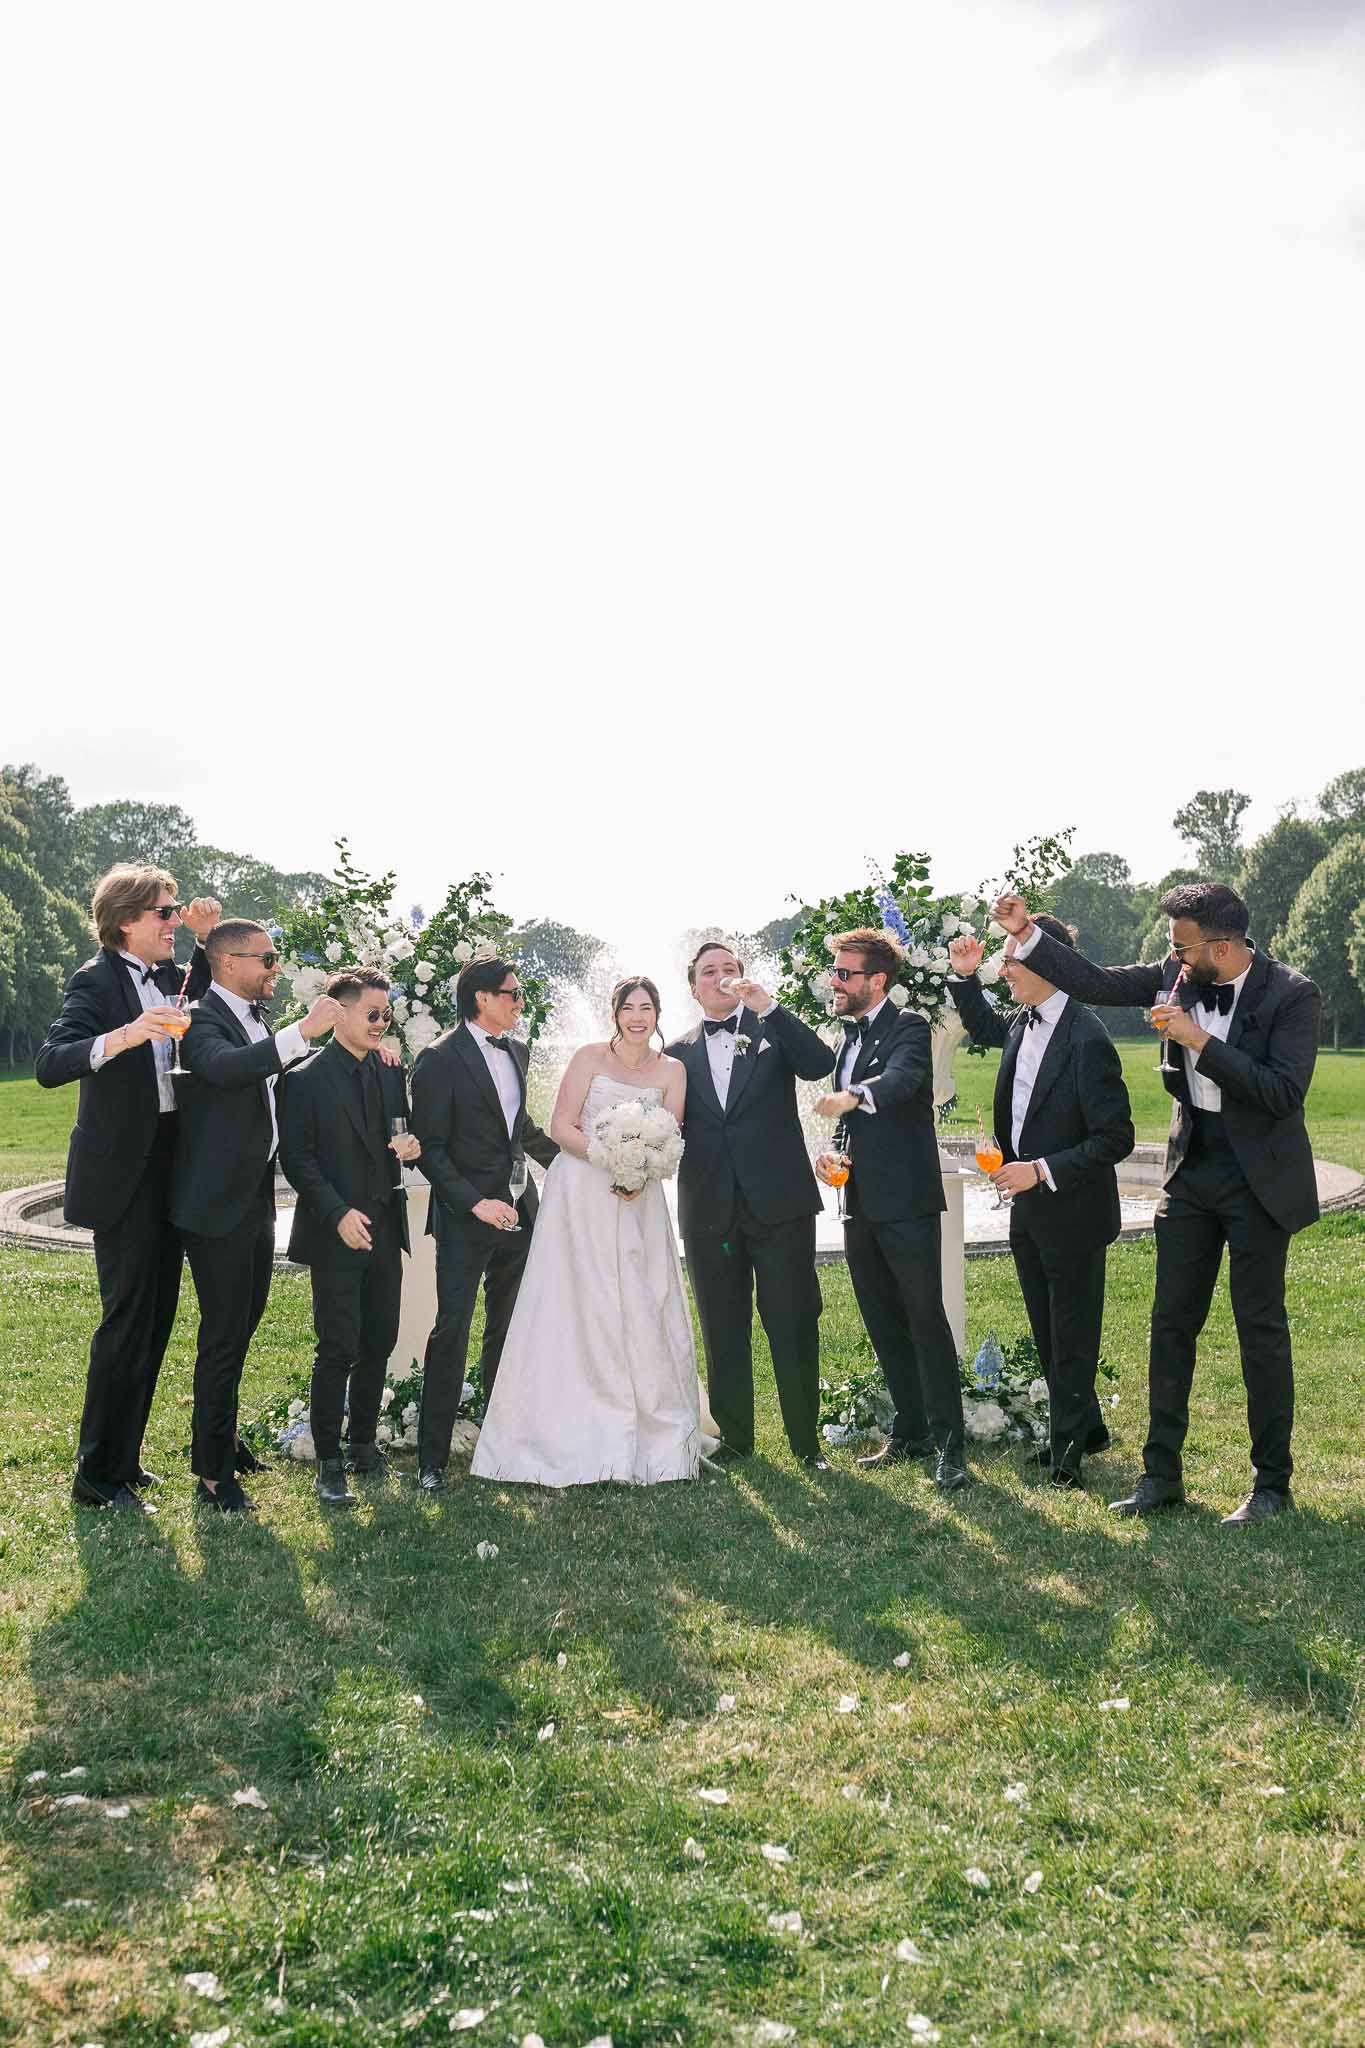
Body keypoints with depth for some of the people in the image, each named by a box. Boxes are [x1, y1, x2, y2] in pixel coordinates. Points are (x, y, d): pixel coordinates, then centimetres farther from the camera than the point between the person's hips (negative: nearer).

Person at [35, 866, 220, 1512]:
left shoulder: (168, 976, 9)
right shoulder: (97, 980, -13)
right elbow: (48, 1065, -24)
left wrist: (206, 937, 11)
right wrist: (125, 1035, -39)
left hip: (168, 1165, 8)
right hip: (122, 1173, -8)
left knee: (155, 1317, 13)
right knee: (127, 1319, -5)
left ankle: (123, 1458, 26)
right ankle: (97, 1476, 7)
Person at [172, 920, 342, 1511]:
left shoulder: (256, 1023, 12)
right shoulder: (203, 1020, -16)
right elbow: (226, 1067, -37)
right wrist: (303, 1031, -42)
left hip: (256, 1201, 9)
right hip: (218, 1207, -9)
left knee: (241, 1327, 20)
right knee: (223, 1337, -3)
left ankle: (218, 1436, 37)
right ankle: (212, 1473, 8)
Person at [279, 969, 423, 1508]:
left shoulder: (391, 1074, 11)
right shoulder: (306, 1079, -8)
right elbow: (297, 1159, -10)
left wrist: (411, 1147, -3)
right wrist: (339, 1213, -19)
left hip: (385, 1230, 6)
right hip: (335, 1234, -6)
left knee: (378, 1345, 12)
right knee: (338, 1351, -3)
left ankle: (363, 1444, 27)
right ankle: (329, 1463, 8)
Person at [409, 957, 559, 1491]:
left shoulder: (517, 1052, 11)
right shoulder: (440, 1060, -11)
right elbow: (430, 1148, -14)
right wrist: (476, 1202, -21)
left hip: (518, 1210, 7)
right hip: (465, 1216, -7)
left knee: (507, 1327, 14)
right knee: (452, 1330, -5)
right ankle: (432, 1458, 3)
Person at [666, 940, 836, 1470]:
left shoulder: (773, 1029, 5)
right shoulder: (678, 1054, 10)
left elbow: (820, 1064, -13)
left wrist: (768, 1006, -20)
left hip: (779, 1205, -2)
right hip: (709, 1211, 2)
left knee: (794, 1325, 3)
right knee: (722, 1331, 11)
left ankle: (805, 1436, 16)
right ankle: (733, 1435, 24)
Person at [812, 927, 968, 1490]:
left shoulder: (909, 1027, -8)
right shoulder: (849, 1037, 17)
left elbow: (902, 1078, -31)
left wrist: (854, 1097, -50)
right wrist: (833, 1151, 7)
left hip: (907, 1200, -8)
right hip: (861, 1203, 8)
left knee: (926, 1318, -5)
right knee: (883, 1323, 13)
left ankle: (949, 1443, 2)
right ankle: (910, 1432, 23)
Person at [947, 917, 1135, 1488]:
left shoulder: (1086, 1041, -24)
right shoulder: (1022, 1024, 2)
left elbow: (1115, 1139, -23)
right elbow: (985, 1026, 27)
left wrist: (1043, 1170, -26)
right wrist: (965, 976, 10)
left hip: (1072, 1212, -9)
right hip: (1027, 1207, 9)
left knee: (1071, 1335, 8)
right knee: (1047, 1332, 20)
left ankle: (1068, 1445, 23)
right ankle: (1085, 1427, 36)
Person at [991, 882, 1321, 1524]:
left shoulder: (1292, 995, -16)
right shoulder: (1178, 976, -2)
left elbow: (1285, 1093, -23)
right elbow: (1096, 983, 3)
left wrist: (1201, 1042, -25)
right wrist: (1026, 933, -7)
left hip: (1256, 1181, -5)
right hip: (1191, 1174, 5)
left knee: (1262, 1332, 4)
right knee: (1171, 1325, 8)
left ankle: (1272, 1483, 18)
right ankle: (1161, 1474, 19)